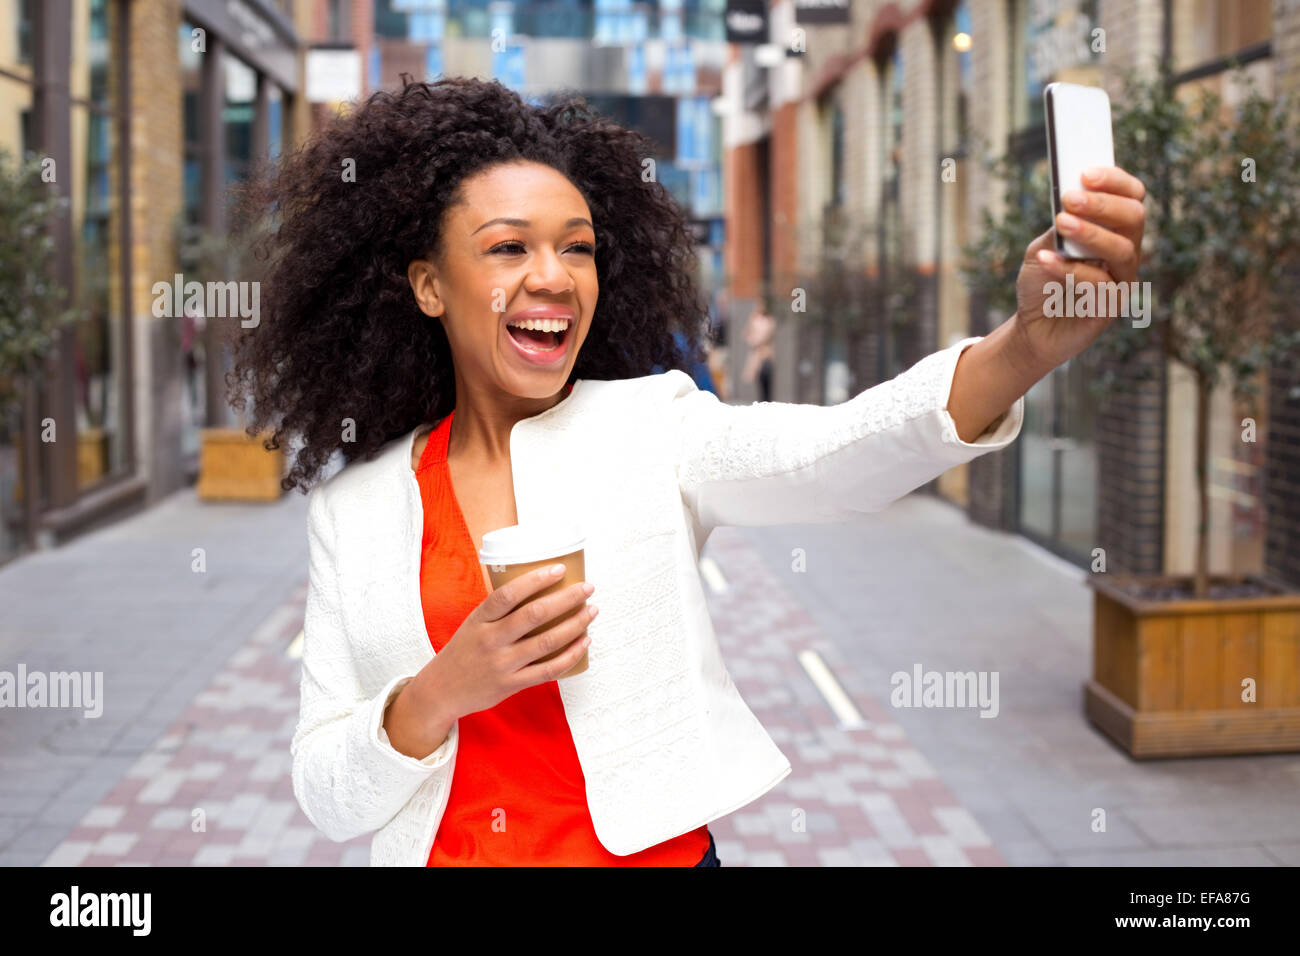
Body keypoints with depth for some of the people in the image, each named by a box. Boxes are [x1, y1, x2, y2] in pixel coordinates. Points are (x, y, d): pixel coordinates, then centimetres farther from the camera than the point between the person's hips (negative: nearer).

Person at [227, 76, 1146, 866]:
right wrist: (441, 696, -21)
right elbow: (327, 799, -2)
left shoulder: (648, 426, -4)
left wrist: (1033, 340, -40)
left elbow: (844, 452, -24)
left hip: (659, 849, 0)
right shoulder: (353, 509, -2)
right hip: (450, 851, 1)